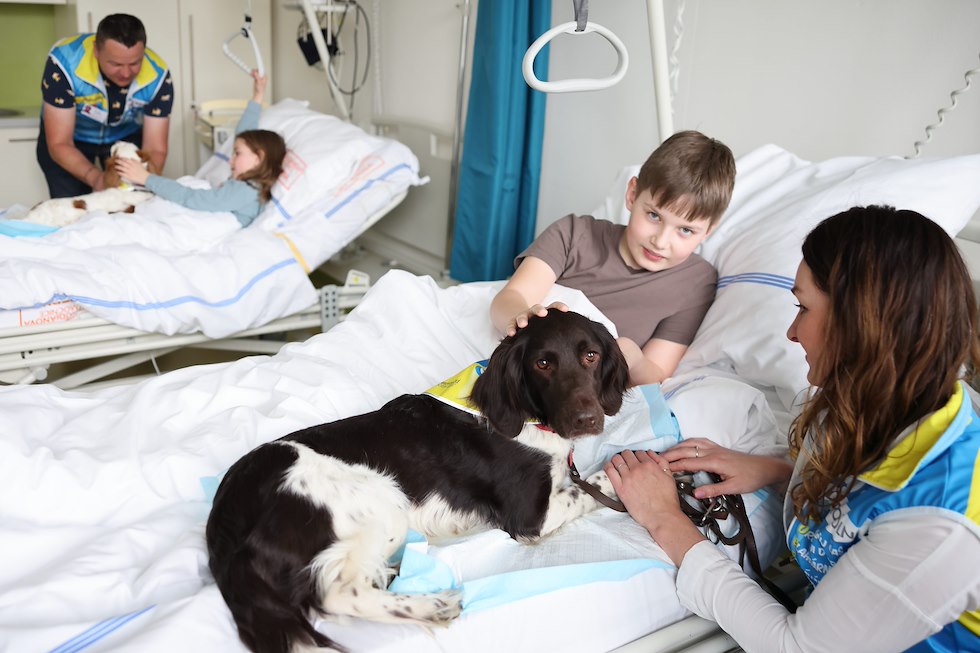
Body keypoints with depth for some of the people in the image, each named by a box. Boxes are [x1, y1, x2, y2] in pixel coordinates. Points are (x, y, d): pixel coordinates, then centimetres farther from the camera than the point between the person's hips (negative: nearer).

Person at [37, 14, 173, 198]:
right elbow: (59, 144, -30)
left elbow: (155, 149, -24)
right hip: (72, 137, -1)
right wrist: (96, 177, -49)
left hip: (126, 135, 1)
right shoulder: (64, 62, -33)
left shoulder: (158, 75, -29)